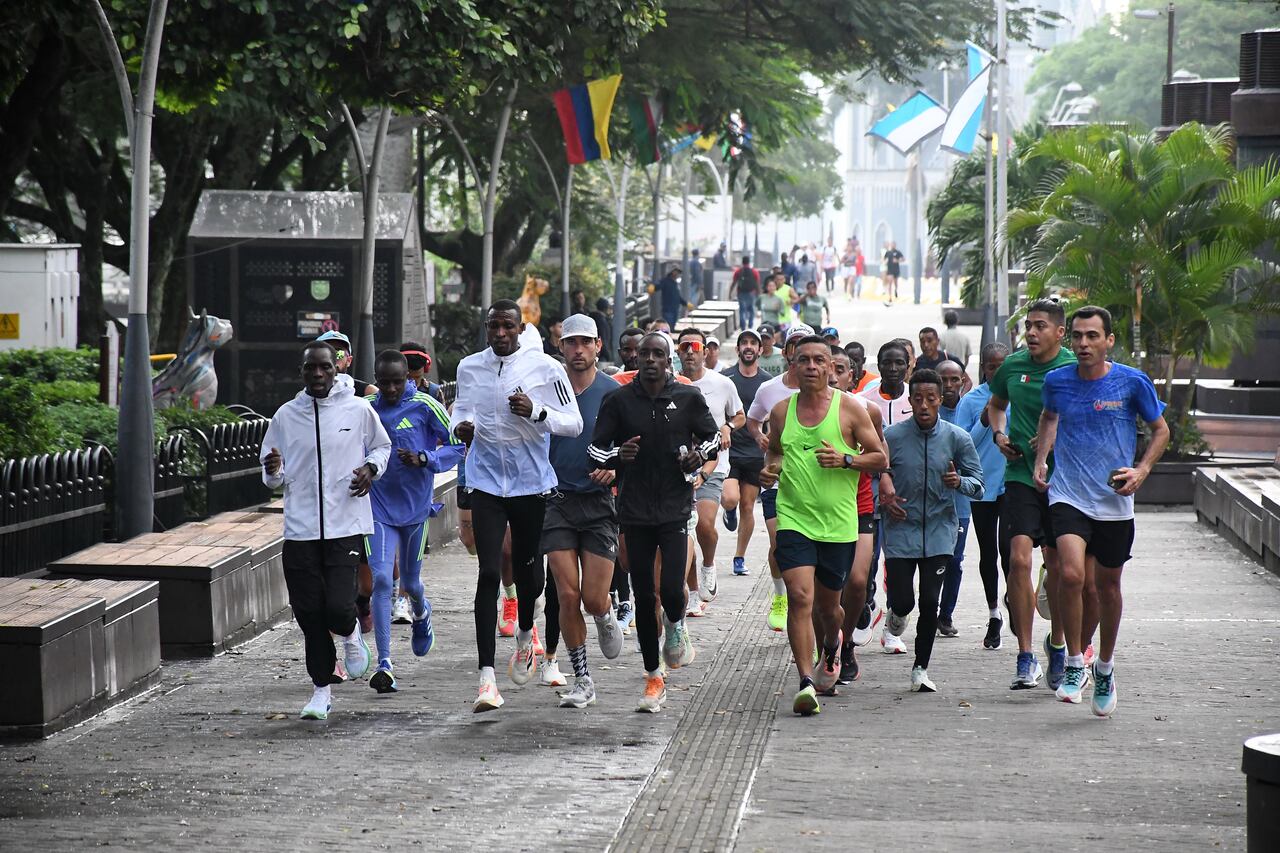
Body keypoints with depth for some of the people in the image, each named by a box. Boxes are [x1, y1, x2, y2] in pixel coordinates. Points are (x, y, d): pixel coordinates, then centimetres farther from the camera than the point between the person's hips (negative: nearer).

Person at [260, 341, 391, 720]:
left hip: (346, 527, -2)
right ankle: (321, 690, 18)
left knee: (338, 607, -14)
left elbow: (382, 446, 19)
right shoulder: (286, 415, 5)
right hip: (300, 530, 2)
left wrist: (371, 468, -2)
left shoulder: (358, 410, 1)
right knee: (309, 614, 2)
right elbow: (274, 478, 13)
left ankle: (351, 633, 23)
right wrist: (273, 471, -11)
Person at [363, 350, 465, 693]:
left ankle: (421, 613, 53)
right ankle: (384, 664, -13)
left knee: (410, 582, 15)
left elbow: (457, 446, -5)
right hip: (379, 507, 0)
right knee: (381, 579, -14)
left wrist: (424, 459, -19)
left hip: (415, 506, 0)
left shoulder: (425, 406, -9)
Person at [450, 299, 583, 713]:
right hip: (486, 482, 1)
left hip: (532, 482, -1)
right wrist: (460, 426, -1)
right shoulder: (468, 368, 4)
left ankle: (525, 637, 48)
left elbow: (573, 423, -4)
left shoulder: (546, 368, -5)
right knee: (489, 574, -12)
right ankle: (487, 675, -15)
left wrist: (536, 411, -21)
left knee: (527, 570, 14)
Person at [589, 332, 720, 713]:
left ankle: (675, 624, 24)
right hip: (635, 512, 1)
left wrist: (701, 454, -7)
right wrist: (617, 456, -19)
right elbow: (595, 449, 3)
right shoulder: (618, 400, 1)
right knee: (644, 597, 5)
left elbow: (713, 437, 15)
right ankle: (653, 678, 18)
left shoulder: (689, 398, 2)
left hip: (675, 508, -1)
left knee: (672, 590, -14)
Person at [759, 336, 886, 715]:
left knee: (827, 604, 12)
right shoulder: (781, 411, 6)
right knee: (800, 596, -16)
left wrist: (845, 460, -14)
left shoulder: (850, 408, -1)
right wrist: (769, 470, 2)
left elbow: (880, 458, 3)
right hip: (793, 518, 0)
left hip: (838, 523, 0)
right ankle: (806, 682, -16)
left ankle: (831, 645, 47)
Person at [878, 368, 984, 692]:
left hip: (939, 533, 1)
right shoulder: (891, 436, -5)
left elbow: (977, 483, 3)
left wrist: (959, 482, -19)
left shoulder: (957, 438, -3)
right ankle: (897, 614, 36)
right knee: (902, 600, -4)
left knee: (930, 602, -4)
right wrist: (883, 499, -9)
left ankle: (921, 667, 14)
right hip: (900, 530, 0)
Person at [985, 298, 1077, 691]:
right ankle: (1026, 658, -10)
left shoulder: (1074, 369, -6)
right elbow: (995, 404, 24)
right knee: (1019, 559, -14)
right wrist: (998, 434, 6)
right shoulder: (1012, 366, 4)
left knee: (1057, 565, 10)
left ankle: (1057, 644, 33)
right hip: (1021, 477, 1)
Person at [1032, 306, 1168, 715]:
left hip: (1115, 501, 0)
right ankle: (1074, 665, -6)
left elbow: (1160, 430, 8)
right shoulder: (1057, 380, 0)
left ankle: (1105, 668, 33)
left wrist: (1142, 469, -6)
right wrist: (1041, 460, 10)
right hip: (1068, 494, 0)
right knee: (1070, 574, -21)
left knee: (1107, 585, 11)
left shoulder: (1133, 382, -5)